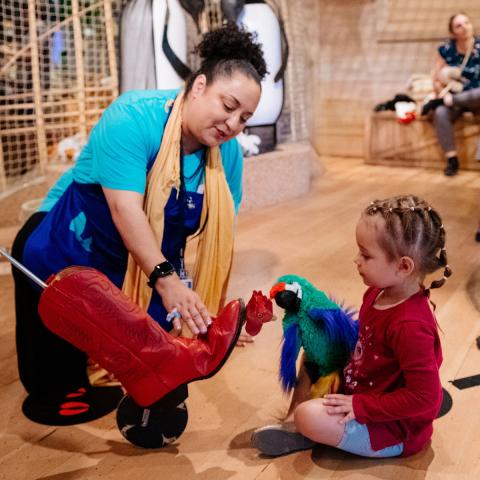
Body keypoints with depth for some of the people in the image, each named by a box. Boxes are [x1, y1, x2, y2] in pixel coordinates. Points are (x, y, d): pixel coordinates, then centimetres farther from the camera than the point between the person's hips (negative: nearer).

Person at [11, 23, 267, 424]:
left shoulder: (228, 153, -9)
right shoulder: (133, 117, -28)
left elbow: (220, 233, -6)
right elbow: (125, 208, -36)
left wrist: (215, 306, -12)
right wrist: (166, 279, -44)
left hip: (149, 265, 5)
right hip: (66, 249, -4)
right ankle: (55, 398, 33)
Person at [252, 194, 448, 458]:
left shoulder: (410, 327, -32)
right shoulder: (378, 293, -5)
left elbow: (424, 397, -30)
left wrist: (360, 406, -26)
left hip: (395, 430, -9)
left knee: (309, 417, -28)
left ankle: (305, 432, 6)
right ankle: (301, 426, 1)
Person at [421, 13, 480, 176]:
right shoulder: (445, 51, 0)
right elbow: (436, 81, 1)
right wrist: (445, 93, -20)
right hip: (453, 98, 1)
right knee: (440, 114, -34)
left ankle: (438, 102, -19)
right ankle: (452, 160, -26)